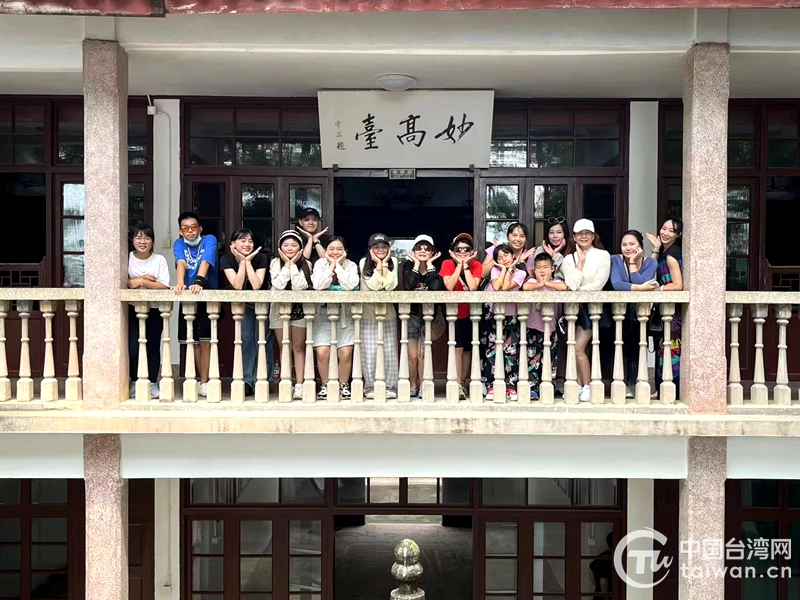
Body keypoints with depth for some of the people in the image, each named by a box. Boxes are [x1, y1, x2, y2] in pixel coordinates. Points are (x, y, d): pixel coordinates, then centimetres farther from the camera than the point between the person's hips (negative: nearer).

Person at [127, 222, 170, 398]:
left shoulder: (159, 260, -2)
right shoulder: (127, 259, 0)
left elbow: (164, 286, -11)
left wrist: (141, 281, -17)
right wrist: (141, 279, -18)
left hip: (154, 310, 0)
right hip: (132, 309, 0)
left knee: (153, 347, 2)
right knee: (133, 348, -6)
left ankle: (152, 383, 16)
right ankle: (134, 382, 13)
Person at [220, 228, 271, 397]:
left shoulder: (261, 258, -20)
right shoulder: (227, 259, -16)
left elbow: (256, 285, -32)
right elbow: (237, 286, -26)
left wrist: (248, 261, -30)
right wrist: (242, 261, -29)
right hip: (244, 304, 2)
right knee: (245, 338, -7)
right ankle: (247, 381, -5)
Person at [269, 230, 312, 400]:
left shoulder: (305, 264, -4)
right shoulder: (275, 263, -3)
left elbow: (300, 286, -19)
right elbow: (278, 285, -17)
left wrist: (293, 264, -17)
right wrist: (287, 264, -15)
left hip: (299, 310, -1)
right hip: (280, 309, 1)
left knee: (299, 348, 1)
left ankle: (299, 385, 0)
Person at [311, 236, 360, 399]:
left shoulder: (351, 265, 0)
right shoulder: (320, 264, 0)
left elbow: (350, 285, -19)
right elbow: (318, 285, -17)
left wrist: (338, 265, -13)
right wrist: (331, 265, -13)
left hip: (344, 314, 0)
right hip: (323, 314, 0)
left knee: (346, 353, -8)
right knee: (322, 353, -11)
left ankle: (344, 385, 11)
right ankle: (325, 385, 8)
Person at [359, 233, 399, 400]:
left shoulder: (393, 261, 1)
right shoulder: (364, 262, -4)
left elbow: (390, 286, -13)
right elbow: (374, 285, -15)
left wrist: (384, 264, -11)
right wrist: (379, 264, -13)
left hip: (388, 313, 2)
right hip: (368, 313, -2)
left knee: (389, 351, 3)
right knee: (370, 352, -2)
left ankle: (390, 387, 11)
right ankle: (371, 387, 9)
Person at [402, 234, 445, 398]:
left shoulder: (435, 268, -2)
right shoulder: (408, 265, -2)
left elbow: (436, 288, -22)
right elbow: (408, 286, -20)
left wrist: (429, 264, -15)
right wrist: (417, 264, -14)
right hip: (411, 315, 1)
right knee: (412, 355, 0)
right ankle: (413, 386, 18)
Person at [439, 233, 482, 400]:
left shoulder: (476, 265, -6)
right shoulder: (447, 264, -10)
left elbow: (473, 287, -22)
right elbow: (449, 287, -25)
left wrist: (466, 264, -20)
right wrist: (459, 264, -21)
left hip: (470, 312, 2)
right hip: (454, 312, -2)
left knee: (468, 349, 8)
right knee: (458, 348, -12)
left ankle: (462, 383, 18)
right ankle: (458, 386, -12)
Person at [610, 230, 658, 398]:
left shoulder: (650, 262, 1)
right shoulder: (615, 260, -1)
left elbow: (641, 283, -17)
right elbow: (616, 284, -19)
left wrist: (632, 262, -12)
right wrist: (640, 287, -27)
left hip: (641, 313, 1)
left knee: (637, 347, -9)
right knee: (621, 346, -12)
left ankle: (634, 383, 5)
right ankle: (622, 383, -1)